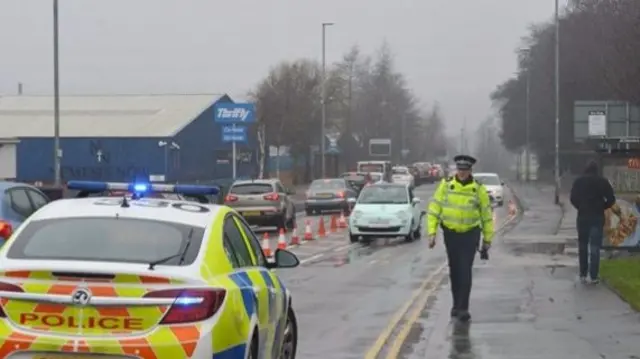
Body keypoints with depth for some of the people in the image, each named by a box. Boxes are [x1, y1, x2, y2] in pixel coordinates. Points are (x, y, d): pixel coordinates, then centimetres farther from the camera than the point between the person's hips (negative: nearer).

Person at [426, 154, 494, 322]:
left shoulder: (478, 189, -6)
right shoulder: (446, 185, -4)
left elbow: (486, 215, 3)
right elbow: (434, 209, -1)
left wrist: (487, 239, 6)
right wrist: (432, 233, -8)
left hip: (470, 234, -2)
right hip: (450, 233, 2)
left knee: (465, 271, -10)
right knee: (454, 271, 11)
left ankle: (463, 308, -8)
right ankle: (457, 304, 25)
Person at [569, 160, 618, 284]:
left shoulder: (578, 181, 3)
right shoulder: (602, 181, -2)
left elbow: (573, 198, -2)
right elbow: (611, 199, -5)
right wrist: (602, 207, 10)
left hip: (582, 216, 2)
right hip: (597, 217, -2)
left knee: (582, 246, 12)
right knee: (595, 247, -1)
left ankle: (583, 275, 11)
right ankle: (594, 276, -7)